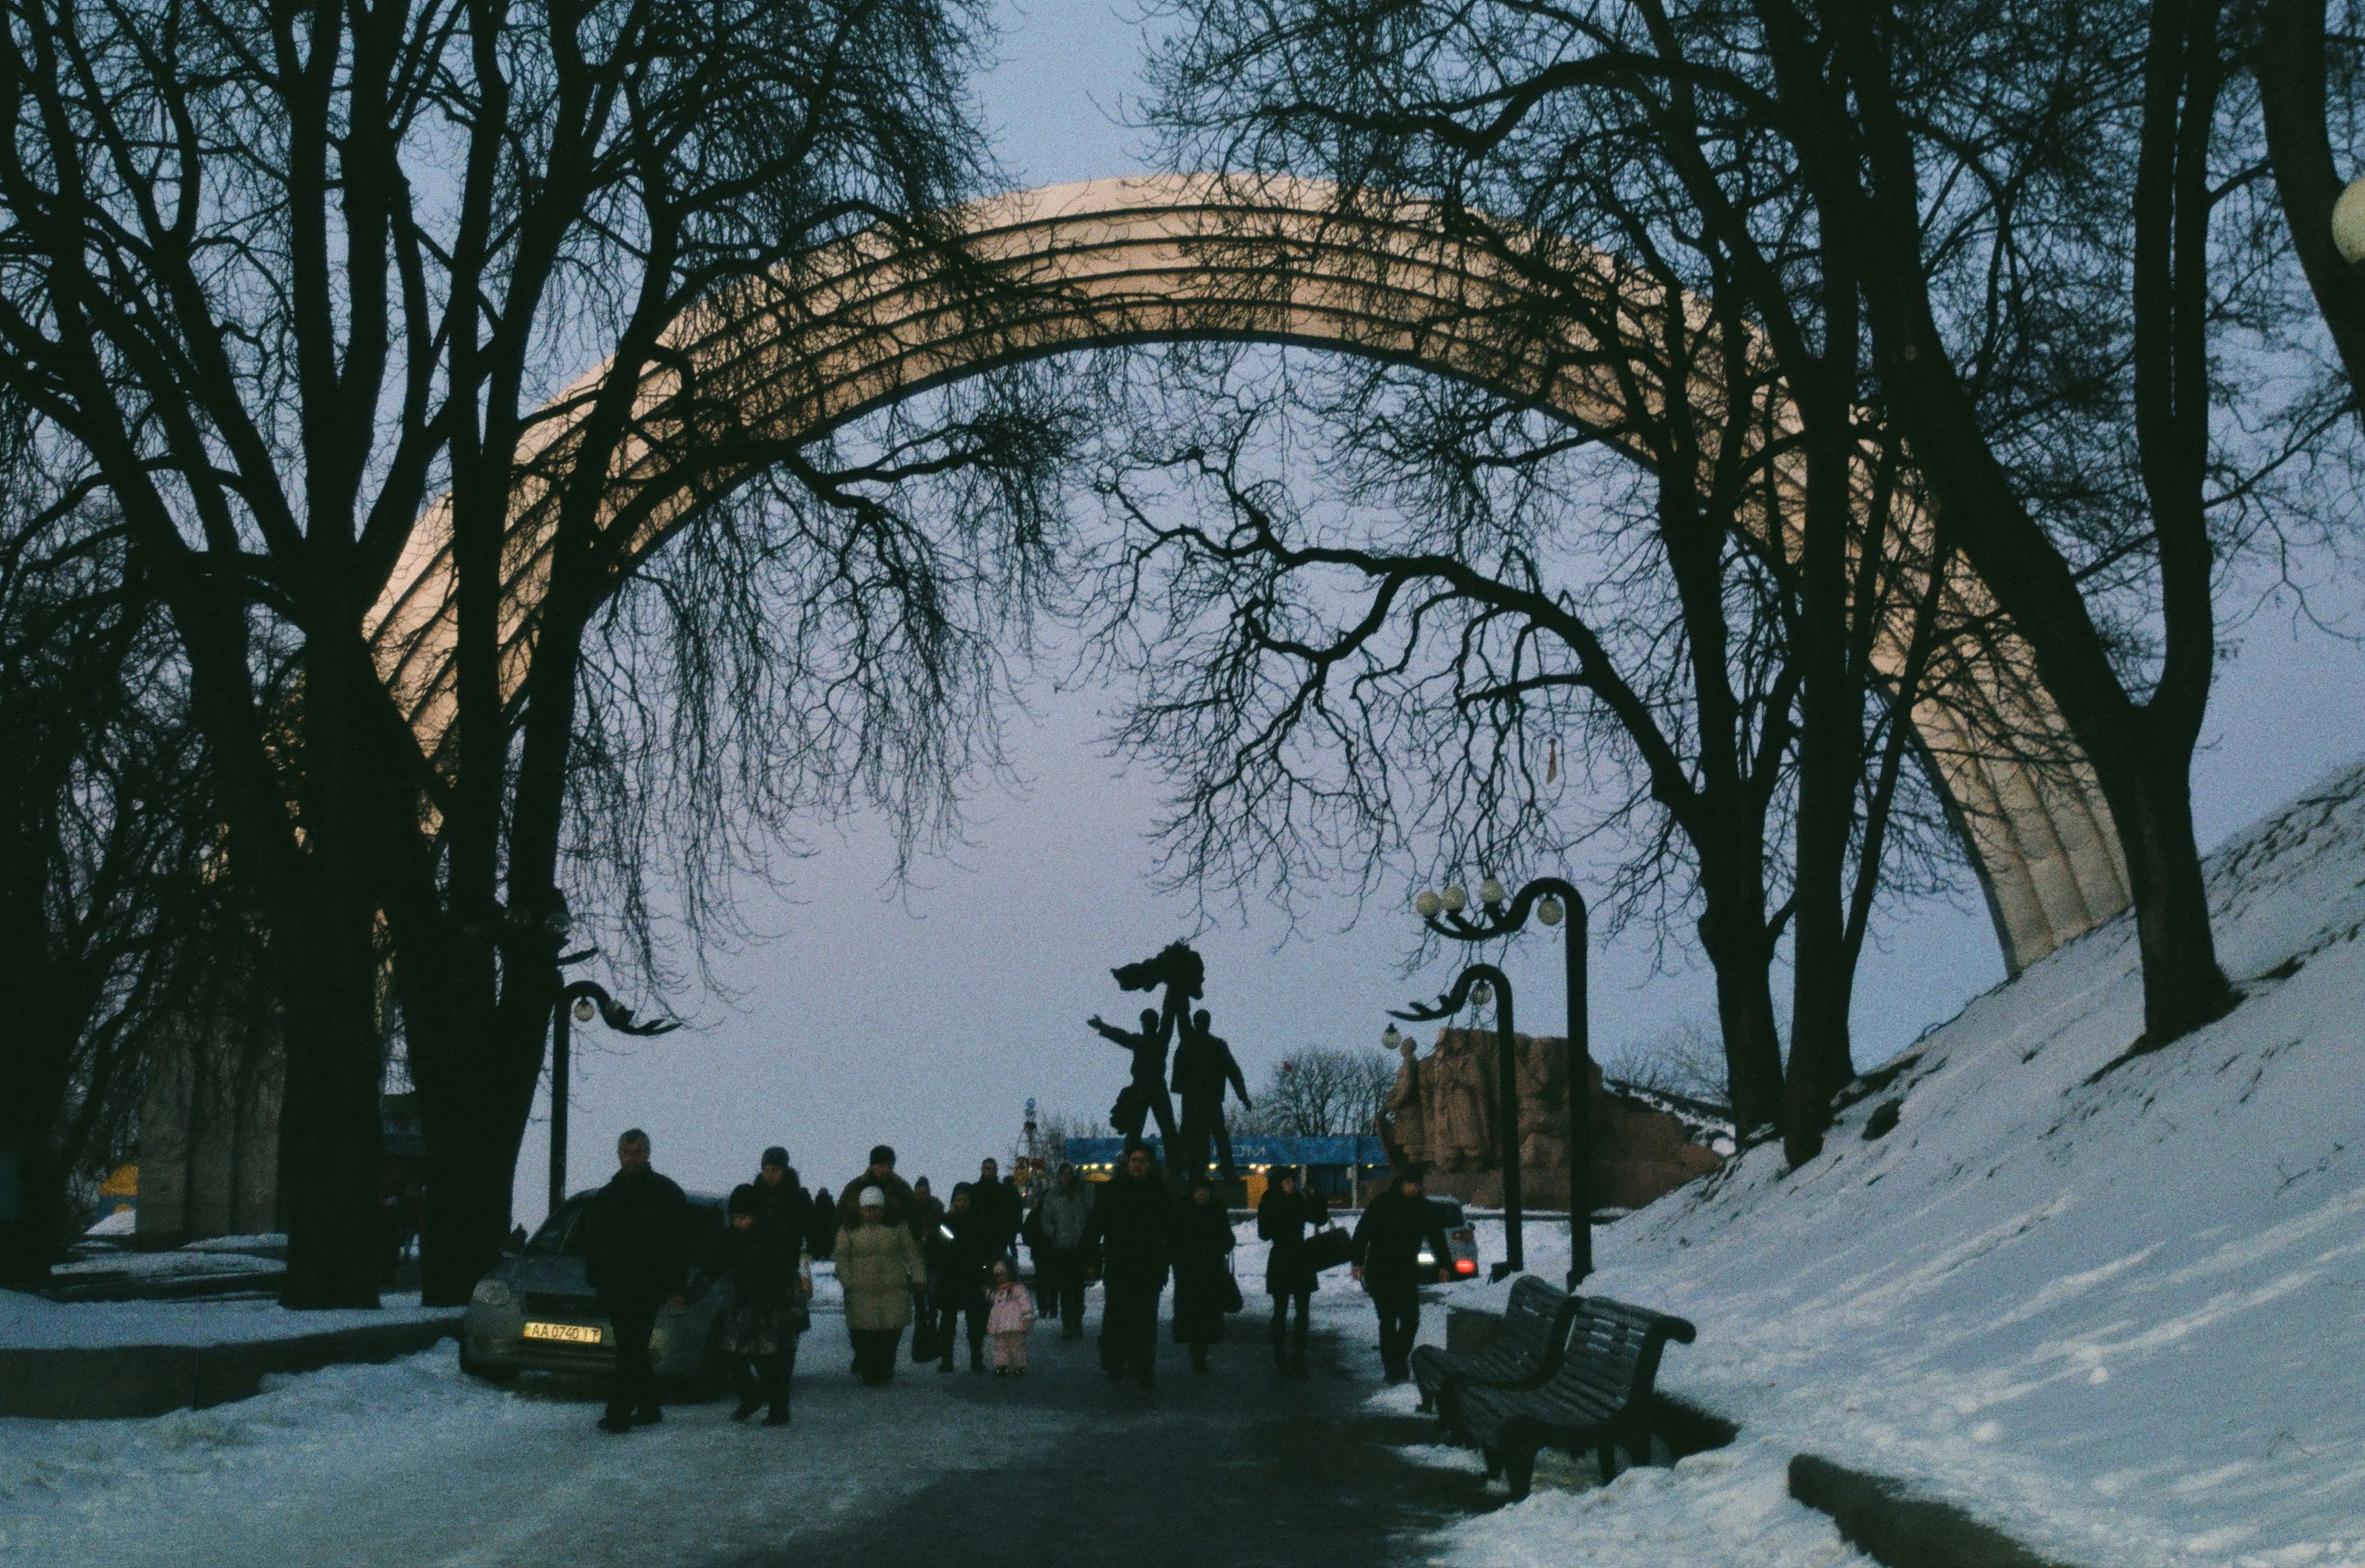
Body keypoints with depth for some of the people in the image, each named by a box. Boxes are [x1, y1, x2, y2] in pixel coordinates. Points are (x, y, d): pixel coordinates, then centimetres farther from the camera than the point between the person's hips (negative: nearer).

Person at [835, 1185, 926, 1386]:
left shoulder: (898, 1228, 10)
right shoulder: (849, 1231, 7)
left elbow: (912, 1254, 10)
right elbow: (841, 1257, 3)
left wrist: (919, 1277, 2)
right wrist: (847, 1281, -9)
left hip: (894, 1291, 1)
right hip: (861, 1292, -1)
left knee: (892, 1332, -1)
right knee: (864, 1335, -5)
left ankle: (886, 1370, 14)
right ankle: (869, 1374, 7)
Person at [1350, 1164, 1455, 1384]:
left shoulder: (1425, 1208, 5)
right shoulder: (1381, 1204, -7)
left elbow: (1437, 1238, 14)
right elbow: (1361, 1233, -4)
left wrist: (1445, 1265, 4)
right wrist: (1358, 1261, -12)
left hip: (1406, 1272, 4)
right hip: (1380, 1273, -4)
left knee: (1411, 1320, 0)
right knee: (1388, 1320, -6)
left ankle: (1399, 1360, 18)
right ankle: (1392, 1367, -2)